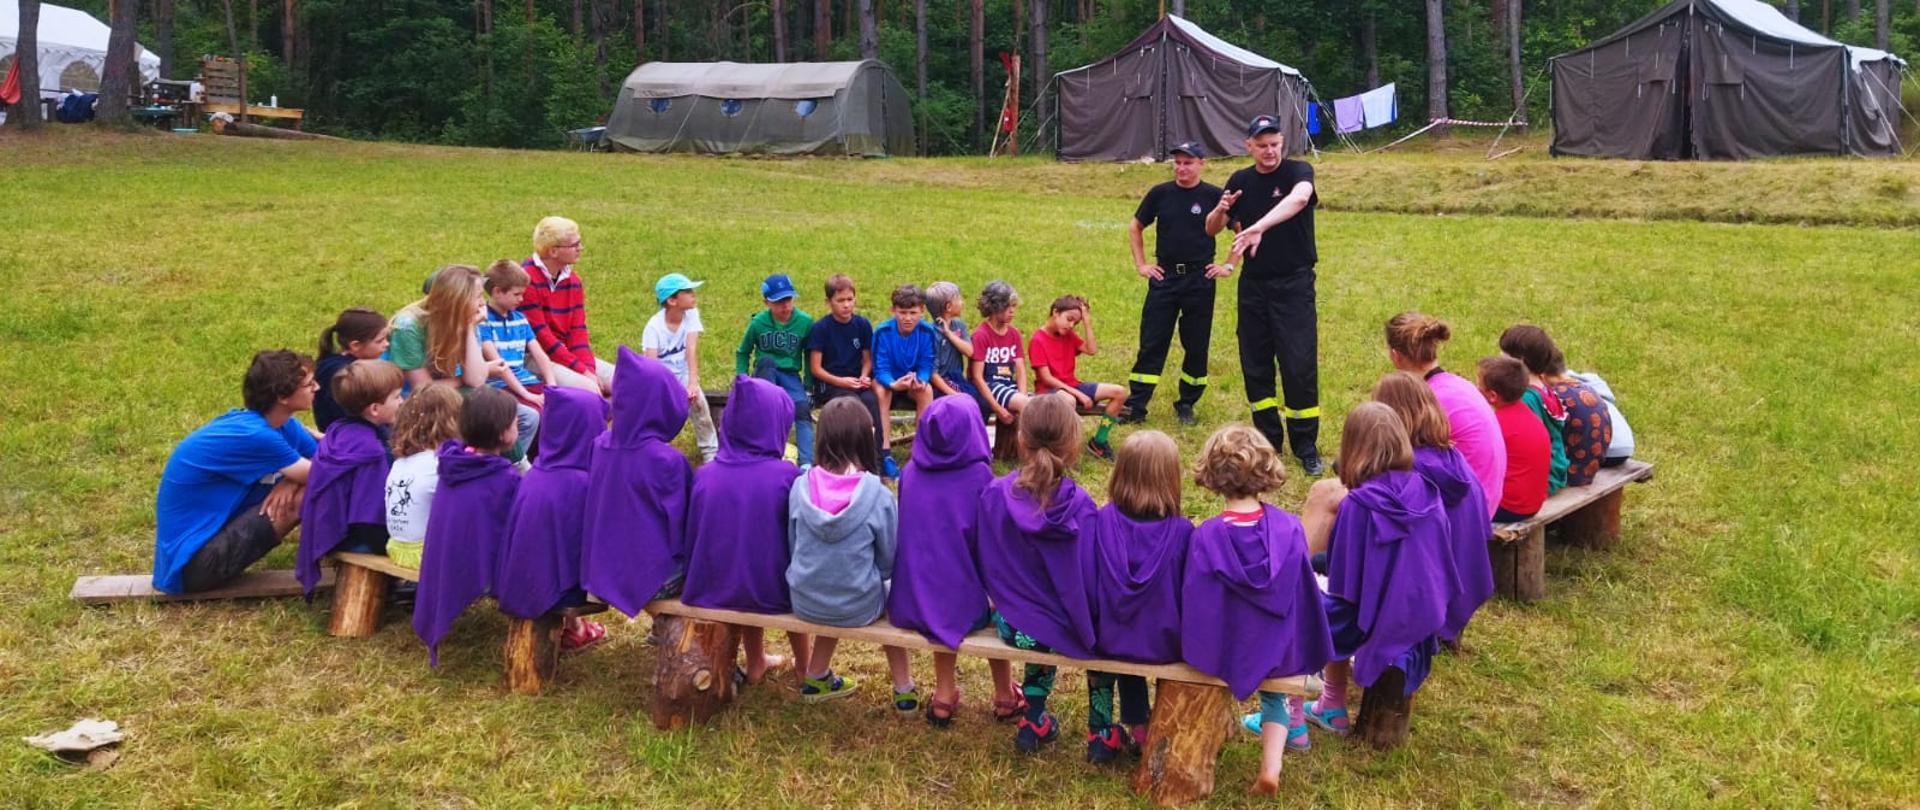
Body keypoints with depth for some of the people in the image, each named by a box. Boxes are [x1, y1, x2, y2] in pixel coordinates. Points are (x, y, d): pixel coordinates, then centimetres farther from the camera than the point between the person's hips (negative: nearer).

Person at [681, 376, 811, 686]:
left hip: (714, 588, 3)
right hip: (770, 592, -2)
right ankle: (803, 668, 43)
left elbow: (692, 538, 1)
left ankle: (755, 663, 44)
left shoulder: (704, 475, -9)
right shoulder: (787, 476, -18)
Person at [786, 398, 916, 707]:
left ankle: (816, 677, 41)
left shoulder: (801, 487, -12)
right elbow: (889, 560, -7)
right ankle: (904, 689, 35)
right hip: (858, 608, -2)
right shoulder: (878, 495, -19)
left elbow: (792, 544, 2)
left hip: (805, 603, 2)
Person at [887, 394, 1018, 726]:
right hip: (963, 604, -3)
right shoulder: (978, 475, -13)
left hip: (910, 602, 3)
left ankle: (944, 693, 34)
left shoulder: (910, 472, -2)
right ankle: (1004, 696, 39)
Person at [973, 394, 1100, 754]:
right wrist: (1090, 623, 0)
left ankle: (1034, 717, 42)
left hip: (1010, 623, 3)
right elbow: (1089, 579, -18)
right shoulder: (1079, 505, -22)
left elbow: (985, 562, -2)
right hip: (1063, 629, -3)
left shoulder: (994, 494, -14)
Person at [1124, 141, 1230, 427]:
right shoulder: (1160, 193, 3)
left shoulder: (1215, 196, -4)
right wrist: (1140, 264, 8)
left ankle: (1187, 404, 20)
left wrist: (1231, 265, -12)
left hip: (1200, 279, -1)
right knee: (1151, 344, 1)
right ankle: (1135, 406, 4)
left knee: (1196, 346, 6)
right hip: (1164, 277, 1)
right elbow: (1135, 228, 13)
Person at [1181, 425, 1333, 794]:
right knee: (1274, 694, 30)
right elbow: (1306, 596, -5)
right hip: (1277, 649, 1)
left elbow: (1192, 604, -13)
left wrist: (1197, 652, 5)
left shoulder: (1204, 537, -22)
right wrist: (1304, 654, 10)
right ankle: (1272, 762, 20)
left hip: (1220, 650, -1)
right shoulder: (1289, 528, -16)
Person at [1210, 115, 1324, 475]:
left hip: (1294, 284, -4)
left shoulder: (1298, 171, -9)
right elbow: (1211, 228, 10)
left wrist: (1257, 227, -47)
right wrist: (1221, 209, -14)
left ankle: (1306, 446, 3)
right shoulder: (1241, 181, 5)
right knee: (1255, 365, 8)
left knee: (1300, 366, -7)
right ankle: (1268, 439, 20)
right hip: (1254, 284, 4)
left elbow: (1299, 198, -33)